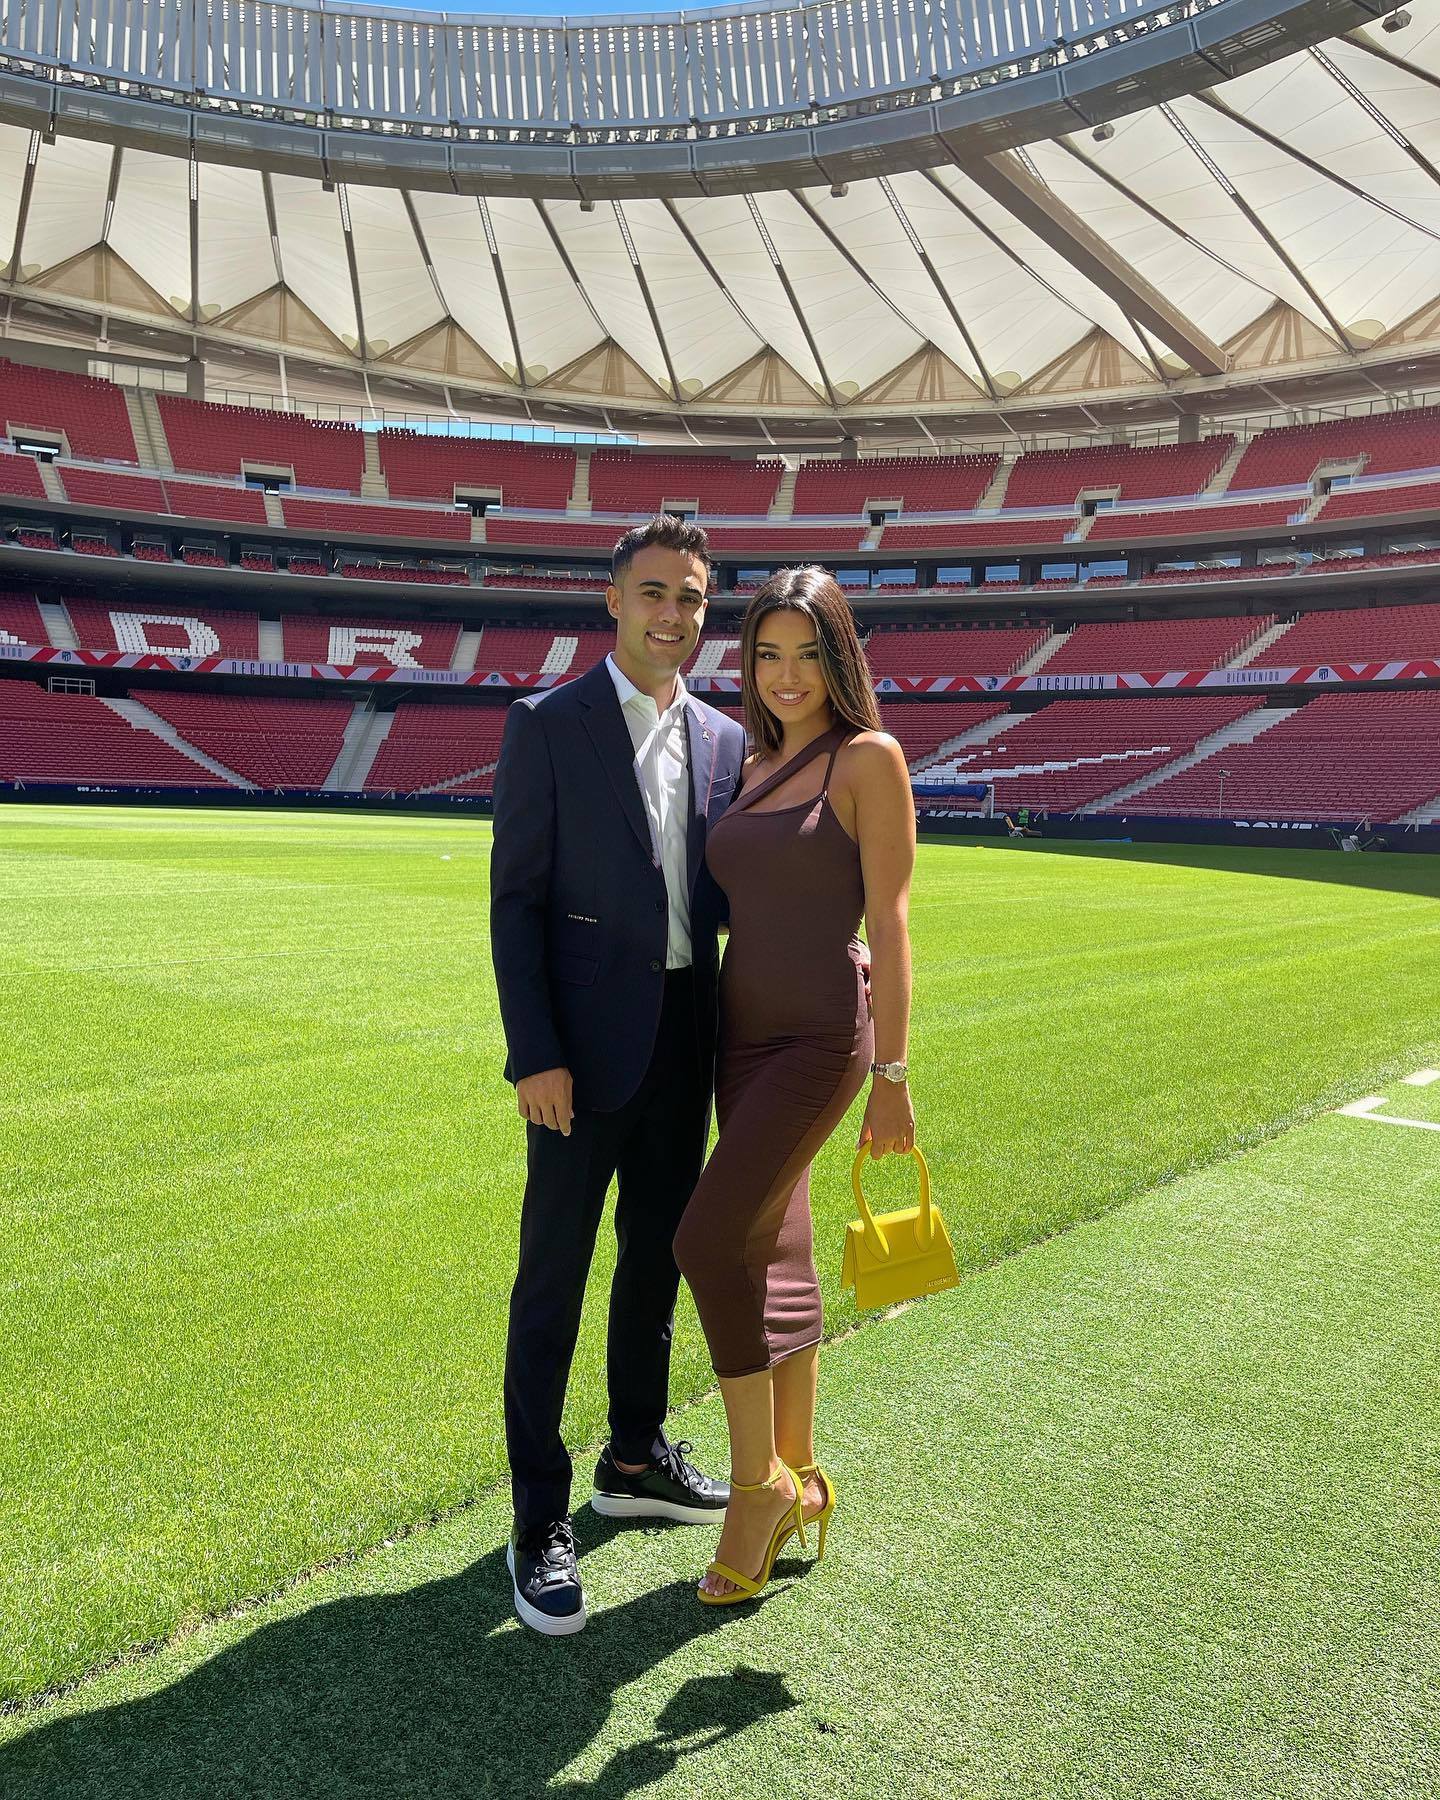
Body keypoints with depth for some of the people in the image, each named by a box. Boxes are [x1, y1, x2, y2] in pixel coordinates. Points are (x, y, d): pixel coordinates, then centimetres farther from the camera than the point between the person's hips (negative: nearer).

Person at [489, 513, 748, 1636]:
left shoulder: (724, 741, 9)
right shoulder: (548, 725, -6)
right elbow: (516, 899, -9)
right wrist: (536, 1054, -15)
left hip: (686, 1039, 6)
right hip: (586, 1044, -5)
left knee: (657, 1259, 17)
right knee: (553, 1279, 3)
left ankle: (637, 1461, 37)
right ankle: (540, 1520, 18)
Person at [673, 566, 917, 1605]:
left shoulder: (869, 760, -6)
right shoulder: (756, 770, 13)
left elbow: (889, 921, -10)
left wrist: (892, 1074, -12)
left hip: (821, 1039, -7)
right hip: (742, 1036, 7)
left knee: (710, 1240, -14)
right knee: (775, 1256, 12)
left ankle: (757, 1479, 6)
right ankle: (800, 1477, 27)